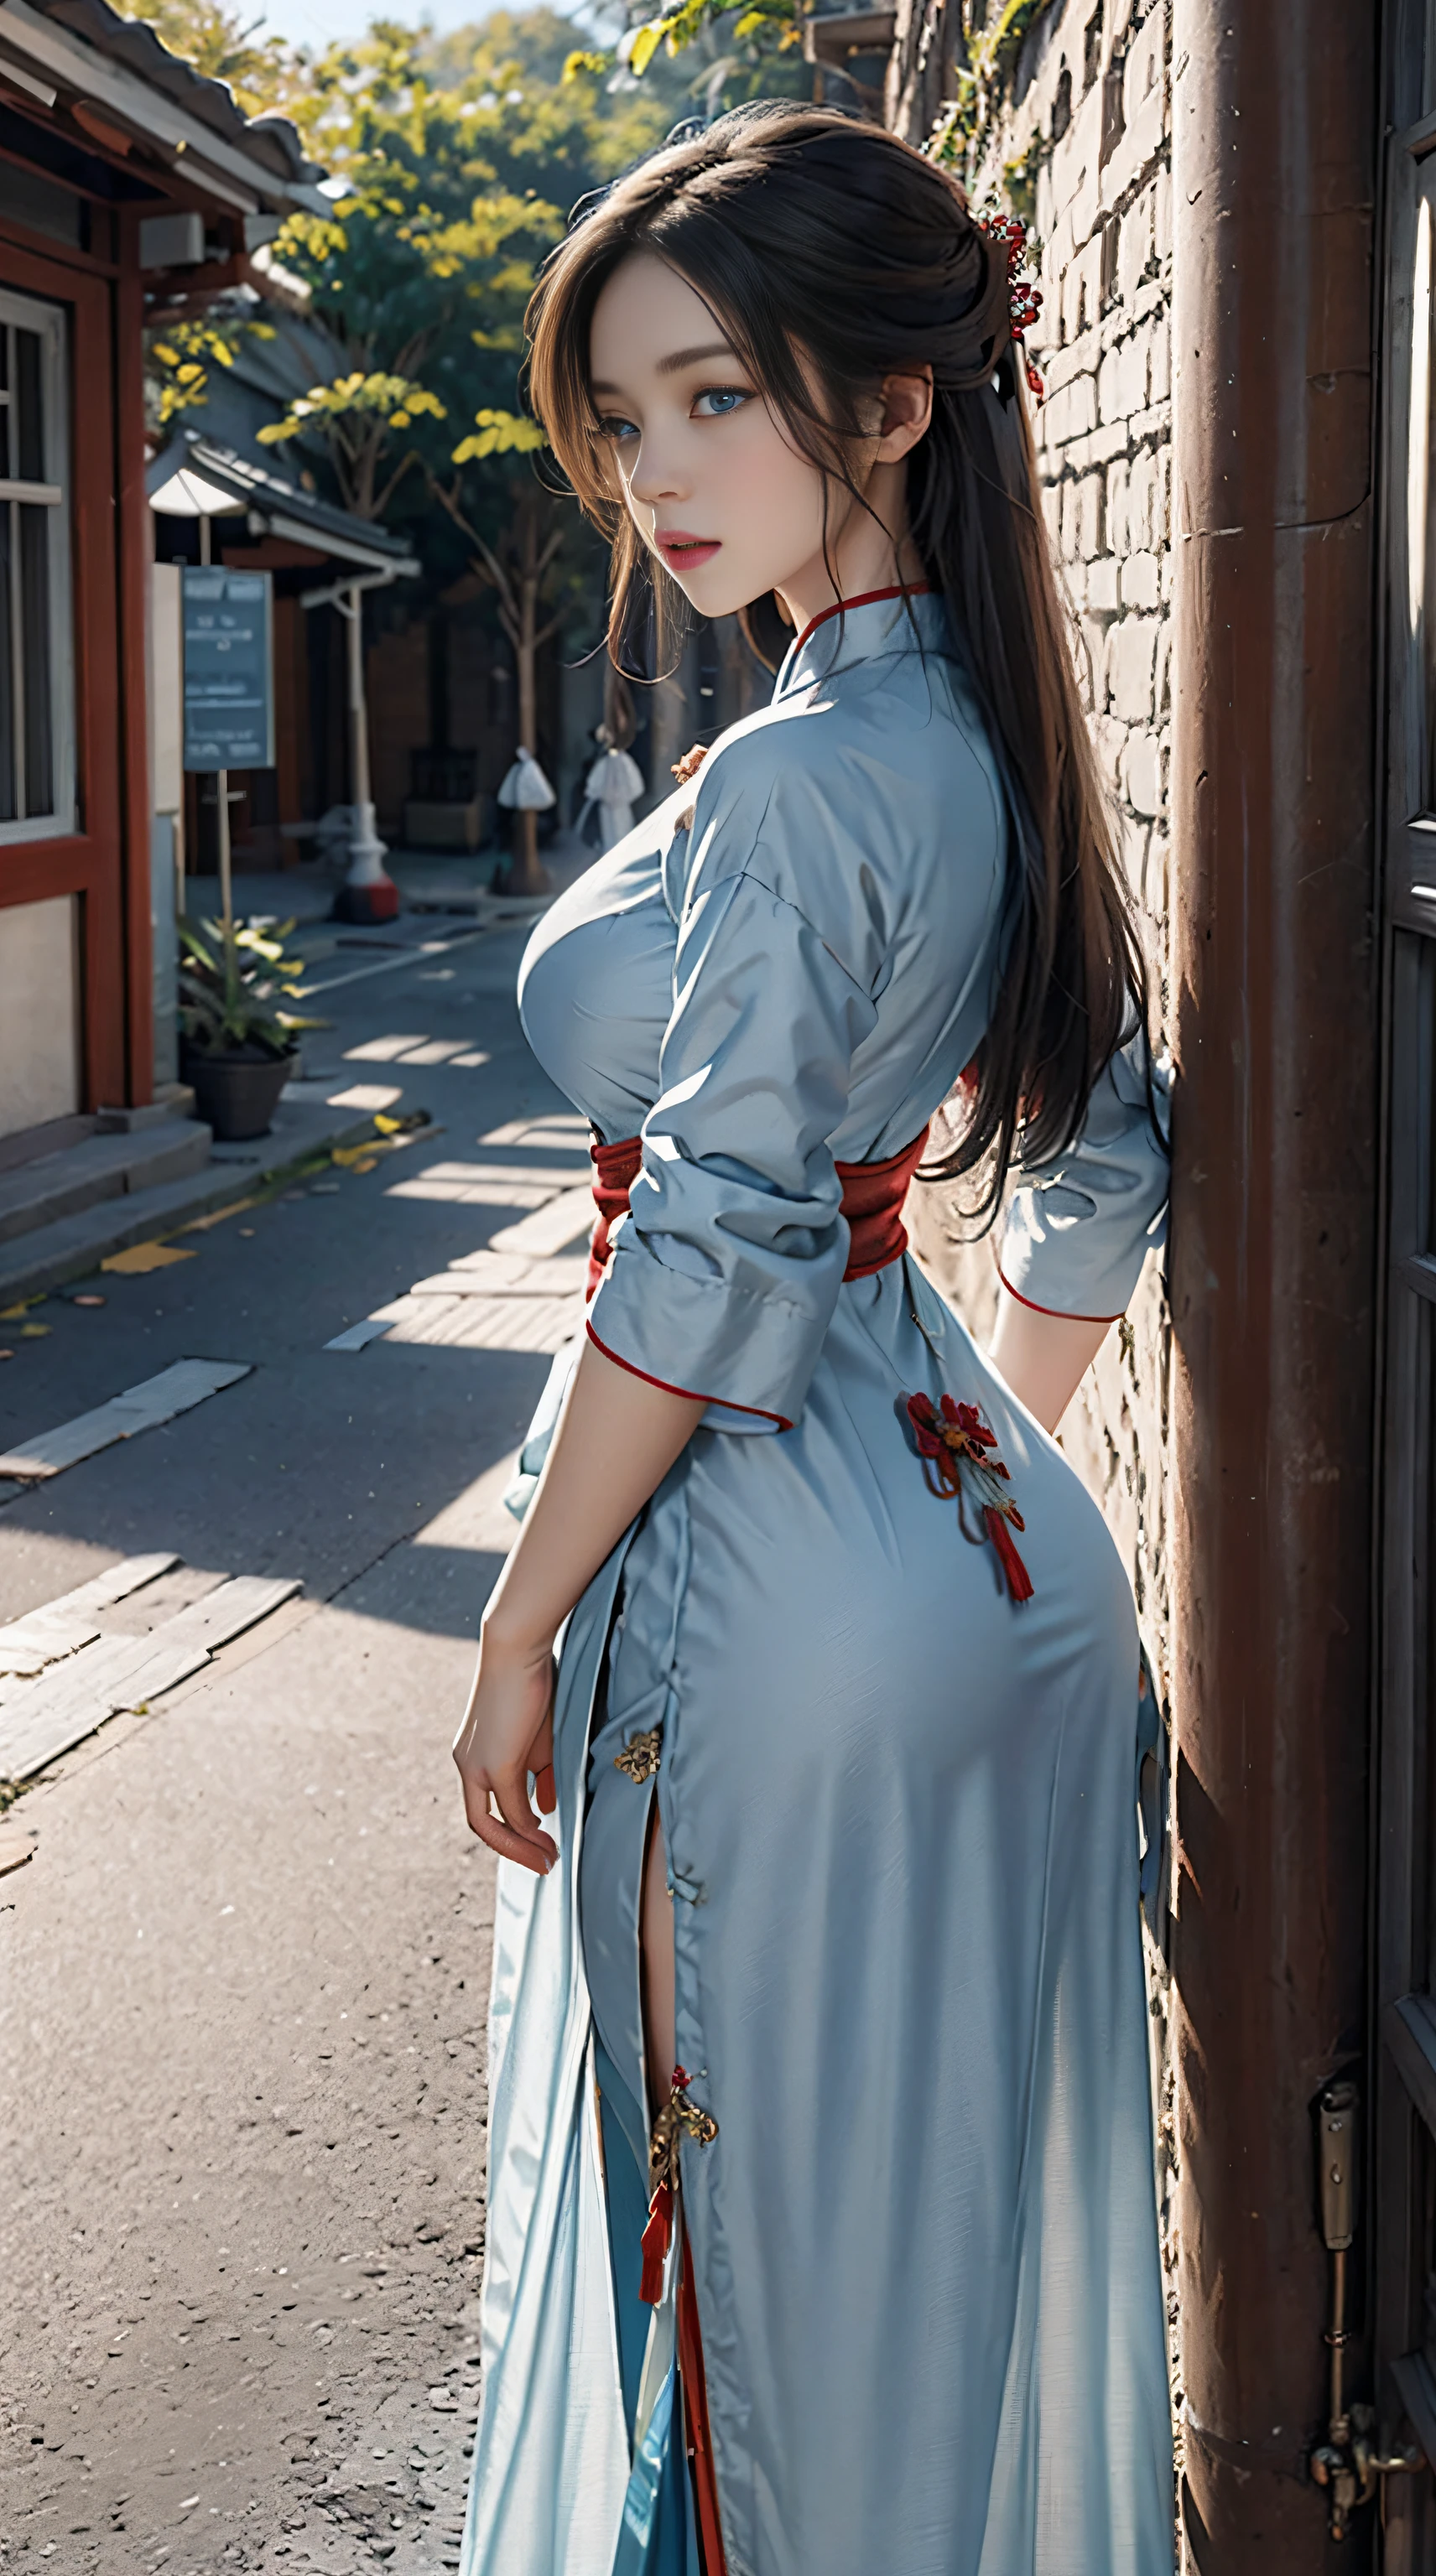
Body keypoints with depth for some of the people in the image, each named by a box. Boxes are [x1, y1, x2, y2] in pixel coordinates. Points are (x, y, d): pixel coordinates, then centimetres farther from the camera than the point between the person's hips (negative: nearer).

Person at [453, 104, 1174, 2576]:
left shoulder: (797, 783, -19)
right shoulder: (990, 747, 8)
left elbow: (710, 1260, -20)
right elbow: (1098, 1169, 16)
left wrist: (518, 1637, -12)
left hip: (784, 1599, -9)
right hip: (996, 1545, 9)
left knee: (774, 2224, 6)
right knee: (962, 2204, 20)